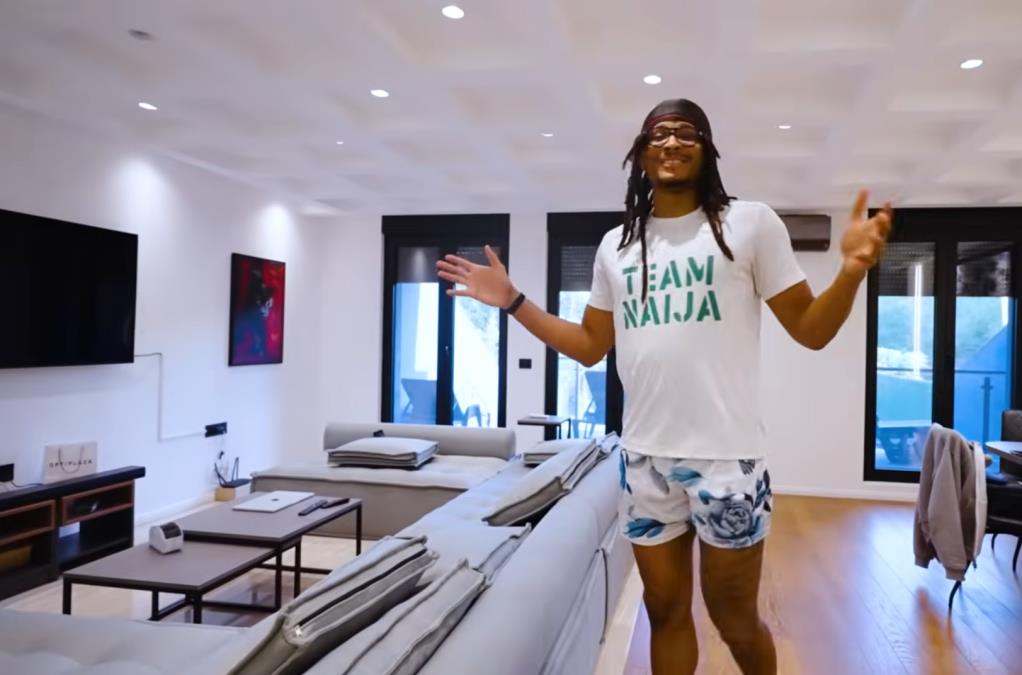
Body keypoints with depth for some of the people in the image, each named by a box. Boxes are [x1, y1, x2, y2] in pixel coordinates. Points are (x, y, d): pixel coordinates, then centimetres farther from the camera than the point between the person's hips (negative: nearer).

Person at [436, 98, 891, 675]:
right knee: (666, 612, 16)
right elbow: (590, 346, 16)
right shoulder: (616, 245, 11)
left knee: (735, 617, 10)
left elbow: (810, 330, -2)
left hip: (725, 455, -3)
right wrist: (513, 301, 11)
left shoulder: (751, 222, -1)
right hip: (643, 458, 4)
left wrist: (851, 271, -21)